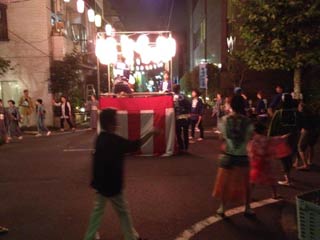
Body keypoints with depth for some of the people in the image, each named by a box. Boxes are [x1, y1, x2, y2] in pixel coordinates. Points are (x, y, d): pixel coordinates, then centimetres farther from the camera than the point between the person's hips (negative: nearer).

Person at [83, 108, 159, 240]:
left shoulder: (101, 138, 1)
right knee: (123, 212, 10)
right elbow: (135, 145, -19)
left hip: (101, 182, 8)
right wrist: (151, 133, -13)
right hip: (111, 184, -7)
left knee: (98, 209, 18)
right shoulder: (114, 140, -24)